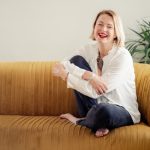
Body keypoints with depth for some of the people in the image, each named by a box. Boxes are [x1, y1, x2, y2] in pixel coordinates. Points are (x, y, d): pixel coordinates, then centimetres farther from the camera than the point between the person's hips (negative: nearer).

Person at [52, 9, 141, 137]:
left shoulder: (122, 56, -19)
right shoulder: (89, 49, -2)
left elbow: (94, 91, -24)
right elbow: (60, 66, -15)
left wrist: (65, 75, -17)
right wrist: (89, 75, -29)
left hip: (123, 112, -4)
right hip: (98, 105, 5)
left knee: (103, 110, -42)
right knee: (77, 60, -10)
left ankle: (79, 121, -3)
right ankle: (89, 117, -6)